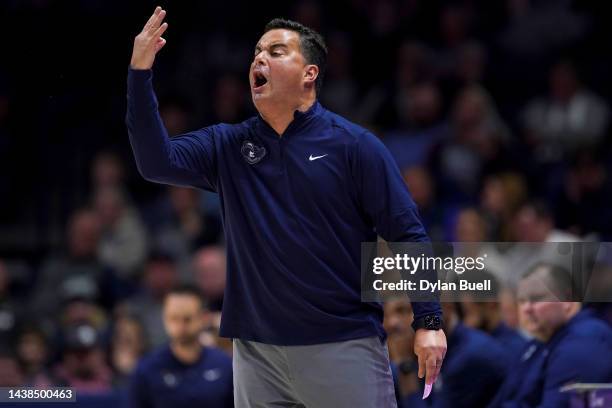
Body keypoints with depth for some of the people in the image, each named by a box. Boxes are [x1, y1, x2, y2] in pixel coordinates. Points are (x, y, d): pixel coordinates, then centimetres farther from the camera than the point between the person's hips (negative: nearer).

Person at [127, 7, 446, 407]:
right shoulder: (228, 146, 8)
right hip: (258, 351, 4)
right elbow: (158, 162, -6)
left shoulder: (352, 145, -4)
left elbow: (407, 234, -5)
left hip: (345, 346, -4)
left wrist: (429, 321, -13)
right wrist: (141, 73, -16)